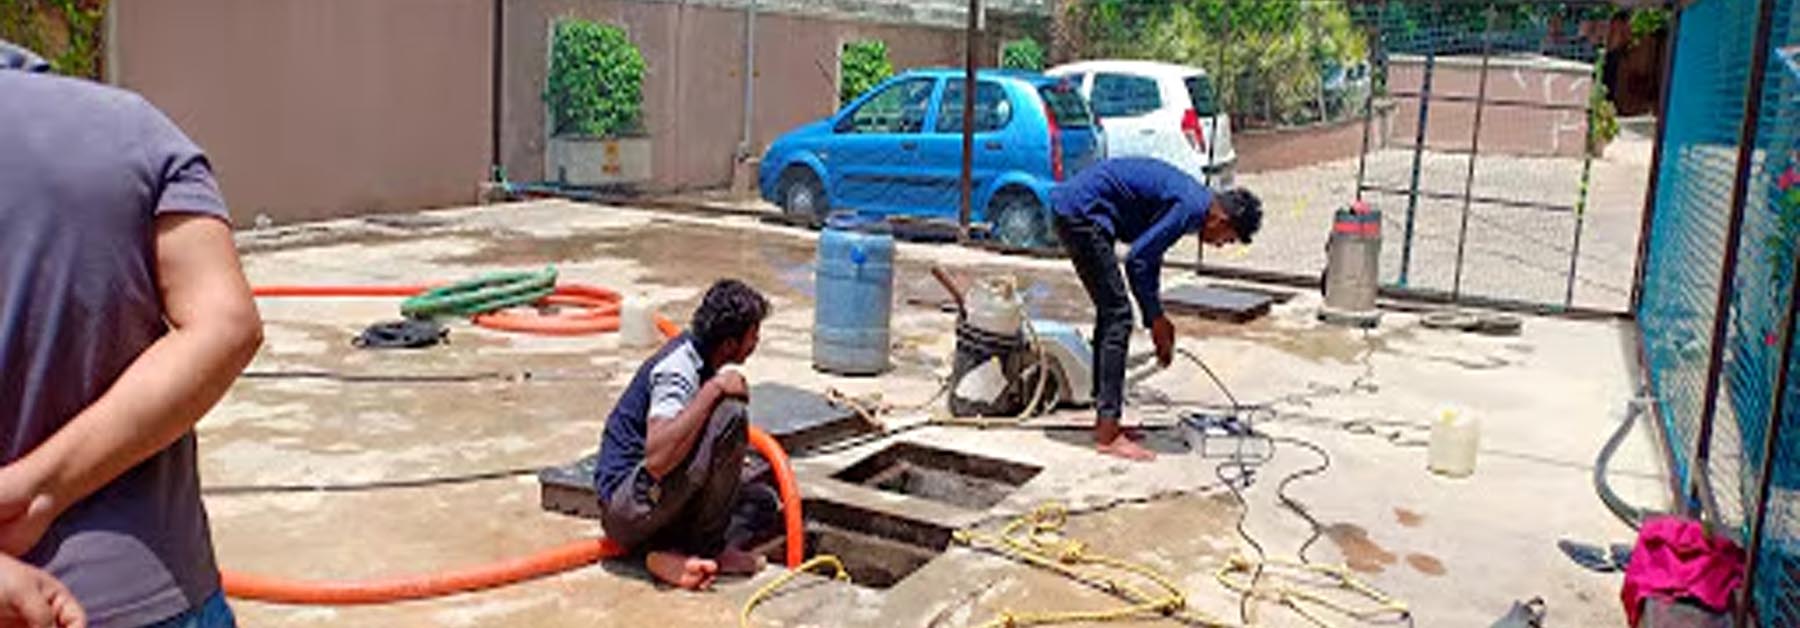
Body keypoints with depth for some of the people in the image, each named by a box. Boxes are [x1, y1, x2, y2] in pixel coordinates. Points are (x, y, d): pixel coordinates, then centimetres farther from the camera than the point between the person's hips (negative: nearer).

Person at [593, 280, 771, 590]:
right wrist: (714, 388, -30)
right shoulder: (676, 370, -21)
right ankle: (709, 548, -10)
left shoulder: (695, 350, 7)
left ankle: (668, 550, -1)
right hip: (626, 510, -9)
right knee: (730, 412, -22)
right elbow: (656, 460, -35)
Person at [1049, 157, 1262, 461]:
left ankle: (1105, 422, 22)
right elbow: (1137, 260, -18)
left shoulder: (1191, 198, 14)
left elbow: (1150, 254, 21)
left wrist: (1157, 319, 20)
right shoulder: (1191, 207, -16)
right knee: (1118, 317, -9)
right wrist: (1157, 320, -7)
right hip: (1081, 211, -11)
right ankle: (1108, 436, -8)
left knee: (1110, 314, 15)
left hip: (1073, 206, 11)